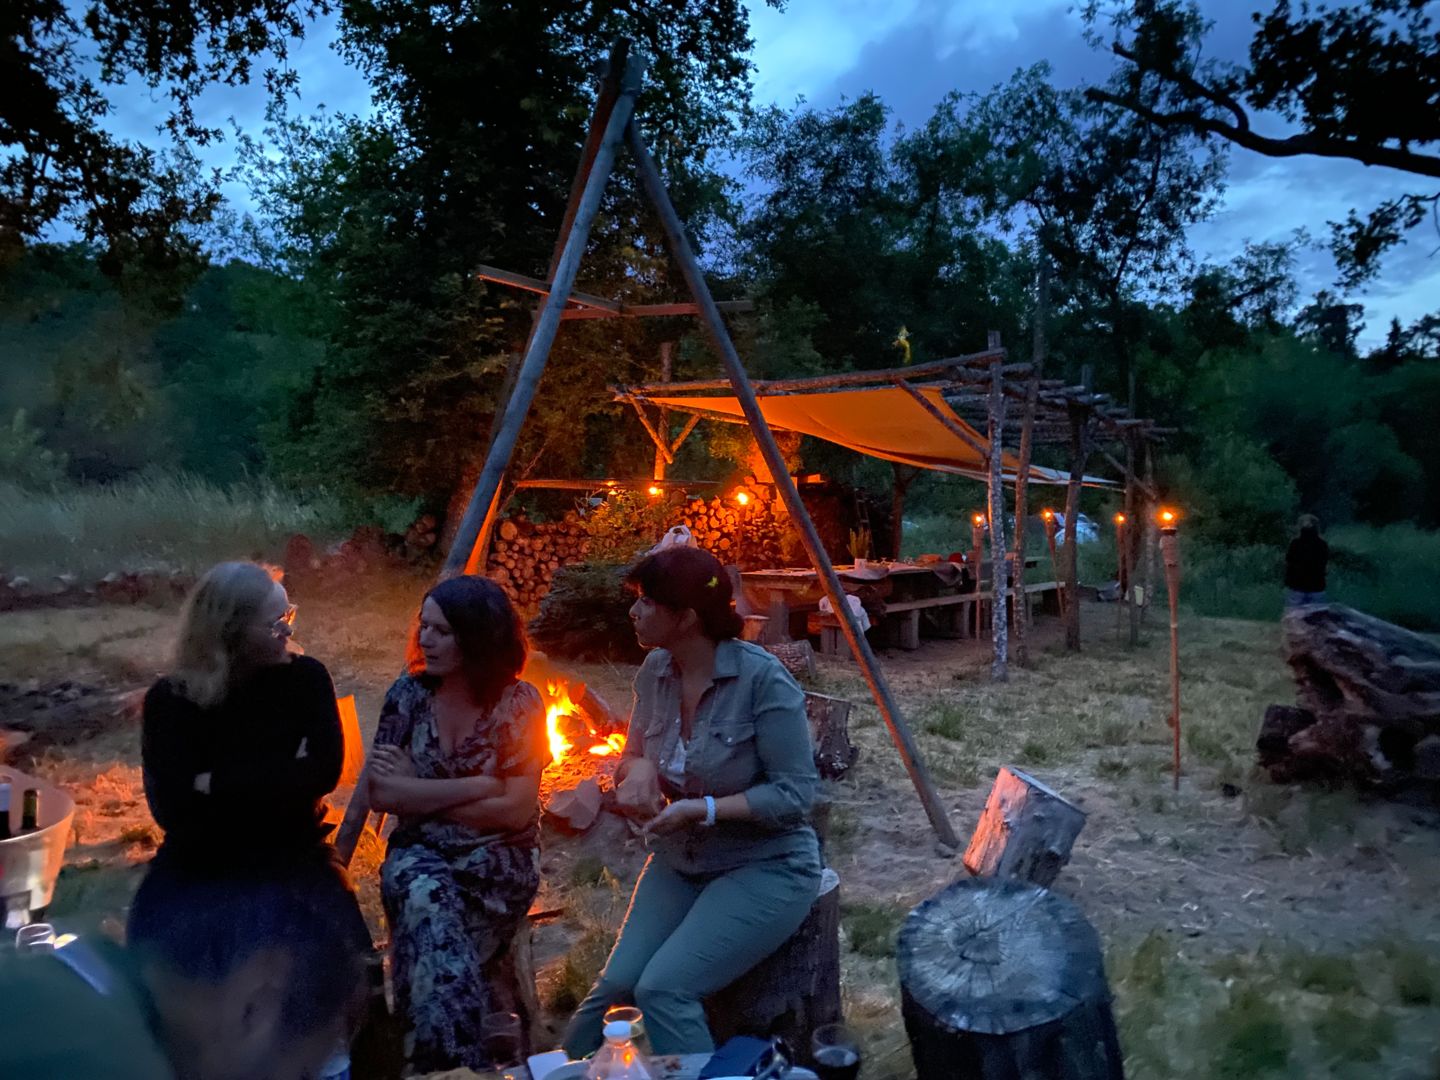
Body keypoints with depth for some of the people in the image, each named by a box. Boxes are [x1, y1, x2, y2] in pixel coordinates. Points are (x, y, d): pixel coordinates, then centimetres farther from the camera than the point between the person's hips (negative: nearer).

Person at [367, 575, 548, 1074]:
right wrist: (478, 785, -14)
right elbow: (383, 794, -9)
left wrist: (419, 795, -10)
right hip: (421, 853, 2)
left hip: (498, 859, -2)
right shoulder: (408, 693, -2)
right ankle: (461, 1059, -14)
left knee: (429, 924, -27)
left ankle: (445, 1060, -4)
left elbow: (515, 810, -14)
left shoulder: (518, 702, -10)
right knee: (426, 899, -29)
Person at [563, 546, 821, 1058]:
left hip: (766, 867, -5)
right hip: (679, 862, 6)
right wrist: (638, 769, -14)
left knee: (664, 988, -22)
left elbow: (796, 792, -19)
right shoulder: (654, 671, -3)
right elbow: (633, 757, 10)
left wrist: (704, 810, -28)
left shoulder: (761, 677, -22)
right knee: (614, 985, -13)